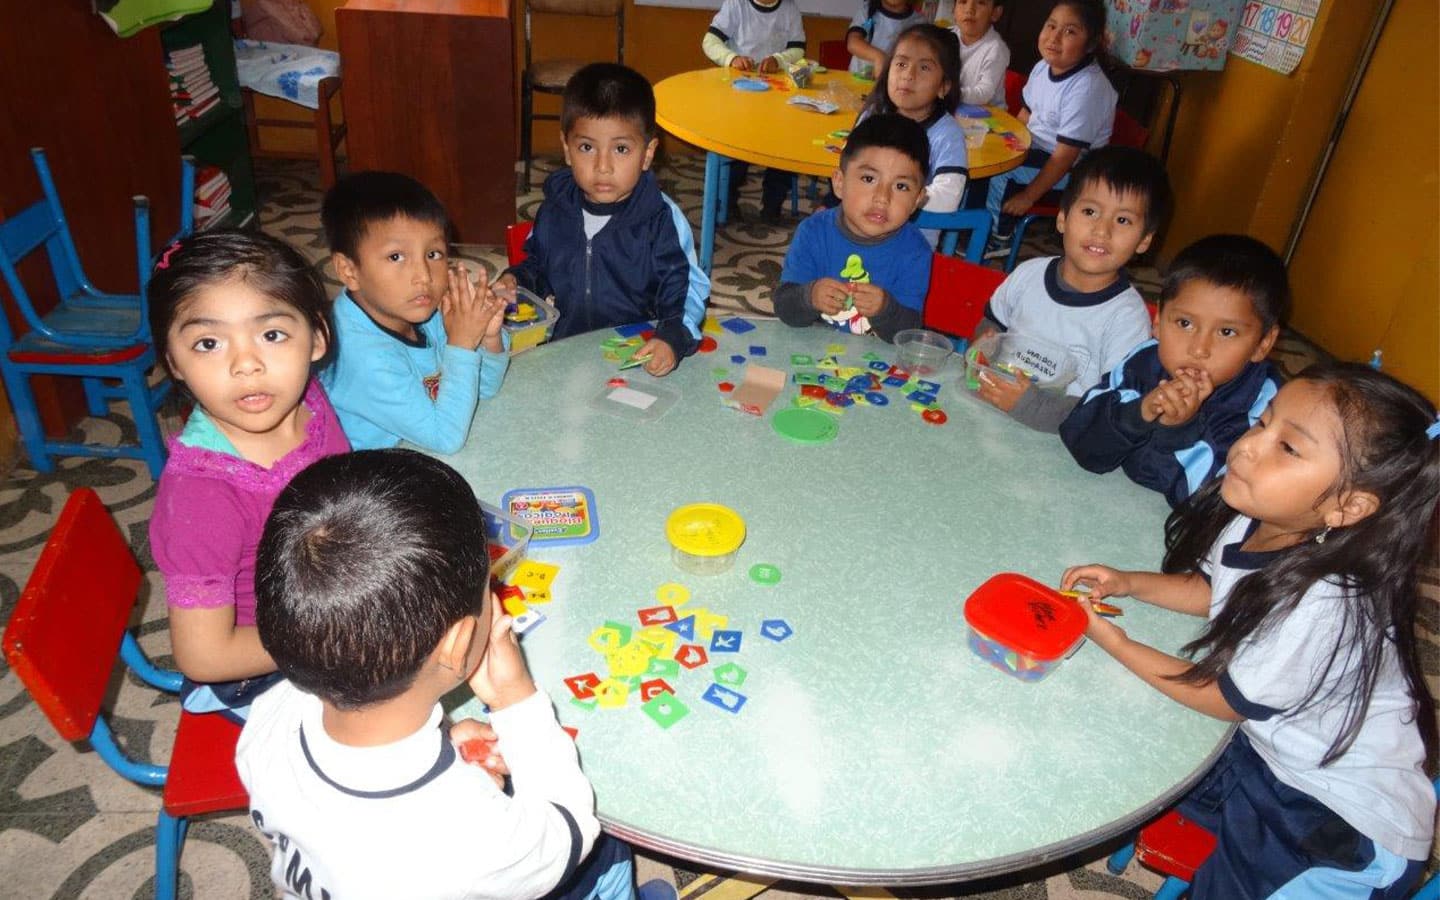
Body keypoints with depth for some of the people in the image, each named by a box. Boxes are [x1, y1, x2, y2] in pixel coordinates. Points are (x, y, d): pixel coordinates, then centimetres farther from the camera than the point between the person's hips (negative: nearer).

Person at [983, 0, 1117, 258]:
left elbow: (1065, 157, -26)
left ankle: (999, 238, -2)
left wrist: (1027, 197, -23)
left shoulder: (1087, 88, -27)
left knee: (996, 172, -22)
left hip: (1070, 171, -8)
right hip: (1037, 150, 8)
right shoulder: (1043, 67, -3)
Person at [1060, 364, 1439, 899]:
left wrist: (1118, 645, -14)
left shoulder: (1322, 606, -36)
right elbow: (1214, 591, 8)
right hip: (1270, 744, 7)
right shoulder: (1254, 521, -15)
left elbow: (1227, 701, -19)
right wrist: (1128, 584, -7)